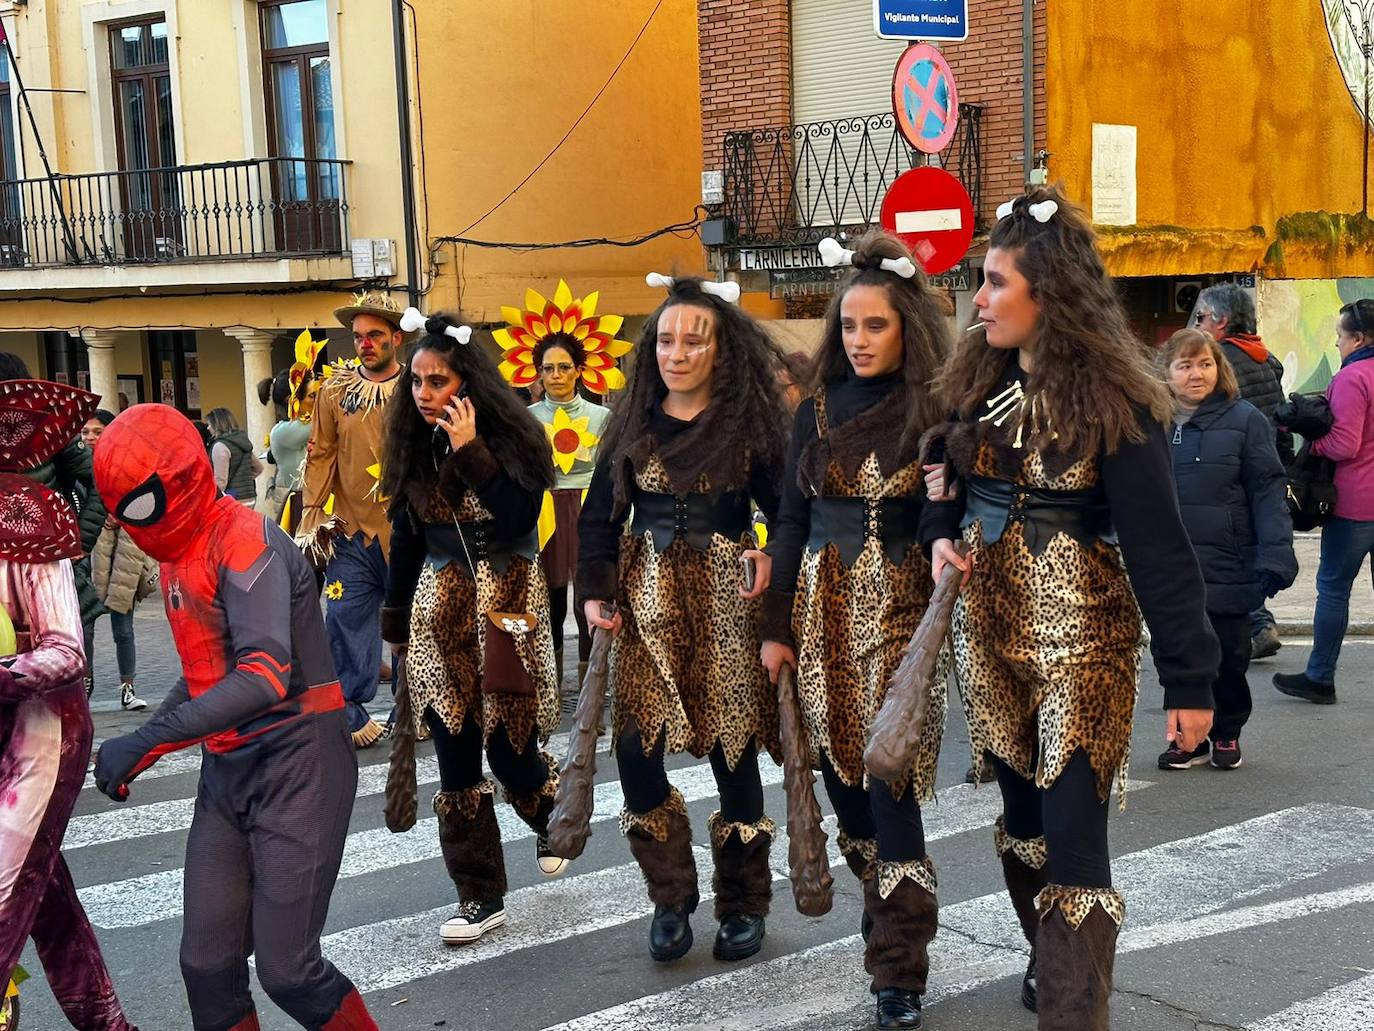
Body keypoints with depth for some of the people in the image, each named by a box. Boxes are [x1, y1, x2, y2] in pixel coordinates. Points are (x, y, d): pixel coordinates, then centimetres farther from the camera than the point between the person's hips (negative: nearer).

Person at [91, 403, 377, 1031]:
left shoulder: (244, 543, -17)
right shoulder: (178, 554, 11)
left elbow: (265, 675, -30)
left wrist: (148, 741, -31)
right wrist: (138, 750, 11)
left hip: (296, 767, -8)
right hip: (226, 771, 8)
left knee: (286, 969, -6)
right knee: (207, 966, 5)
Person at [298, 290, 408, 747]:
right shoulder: (335, 389, 5)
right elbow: (321, 454, 7)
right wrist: (311, 517, 2)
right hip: (351, 528, 2)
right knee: (345, 623, -2)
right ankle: (351, 718, 9)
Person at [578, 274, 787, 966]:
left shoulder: (751, 423, 0)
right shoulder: (634, 422, 7)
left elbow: (788, 511, 1)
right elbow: (598, 515, 9)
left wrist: (774, 555, -19)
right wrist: (594, 592, -2)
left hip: (725, 597, -2)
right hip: (647, 595, 2)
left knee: (732, 748, 3)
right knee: (636, 748, -5)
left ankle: (743, 903, 21)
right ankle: (670, 898, 14)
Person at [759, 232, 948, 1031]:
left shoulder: (937, 414, -4)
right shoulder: (819, 409, 8)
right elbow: (792, 521, 9)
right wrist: (777, 625, 7)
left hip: (900, 606, -4)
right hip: (823, 605, 4)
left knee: (892, 783, -8)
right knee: (842, 772, 11)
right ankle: (885, 902, 36)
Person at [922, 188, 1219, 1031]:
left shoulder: (1110, 398, -14)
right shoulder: (977, 380, 4)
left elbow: (1157, 544, -15)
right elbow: (948, 485, 18)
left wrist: (1190, 676, -16)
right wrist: (941, 538, -5)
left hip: (1081, 638, -6)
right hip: (989, 630, 6)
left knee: (1073, 838, -6)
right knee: (1021, 813, 18)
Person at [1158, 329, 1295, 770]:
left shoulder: (1244, 419, -5)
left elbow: (1267, 491, -6)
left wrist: (1275, 555, -14)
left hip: (1228, 565, -2)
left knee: (1228, 655, 9)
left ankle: (1227, 732, 28)